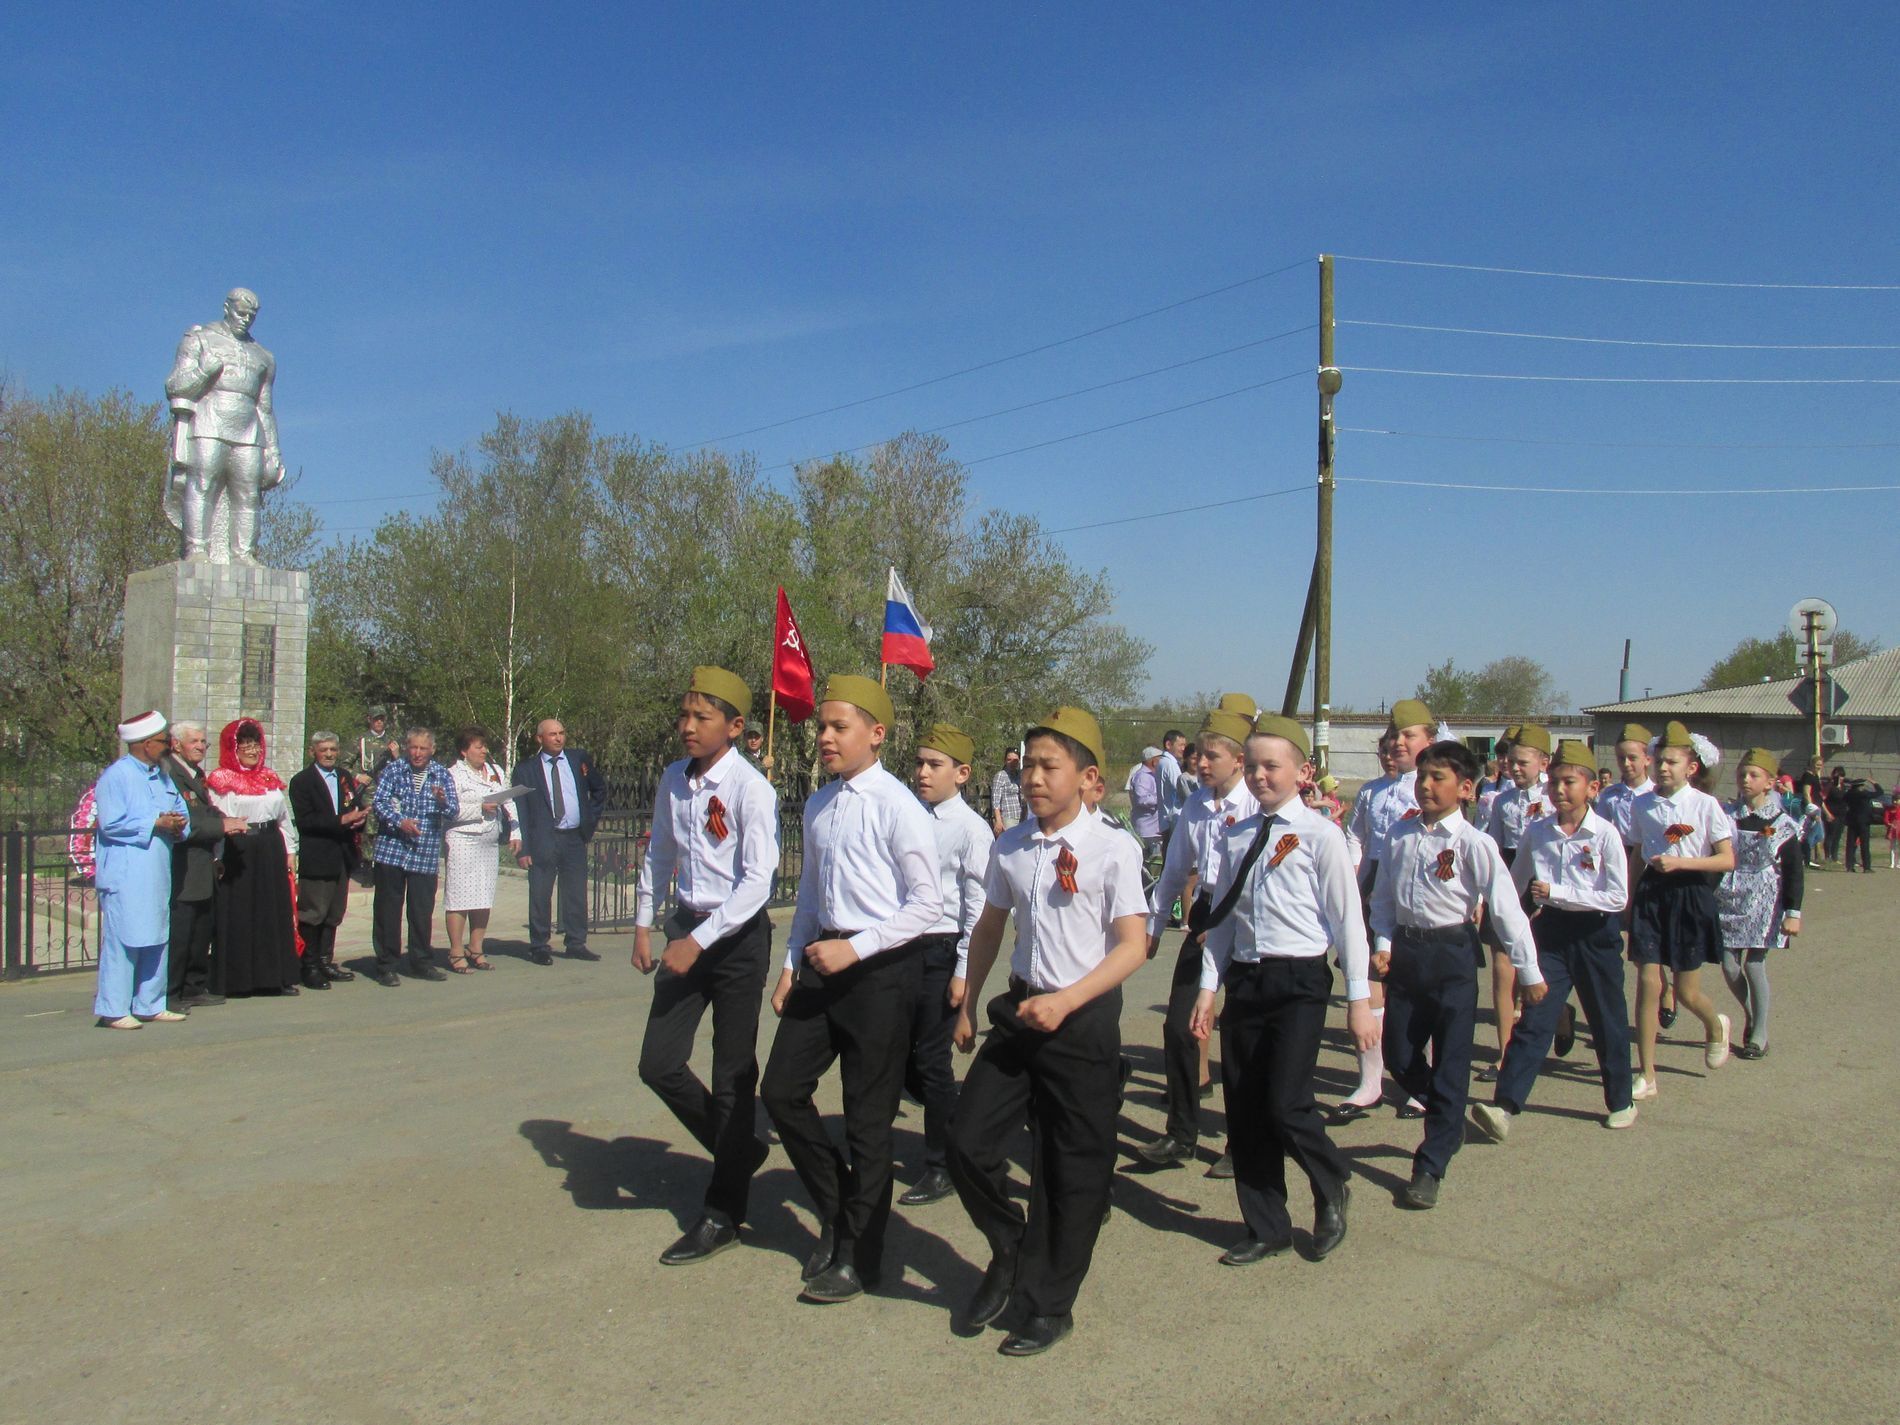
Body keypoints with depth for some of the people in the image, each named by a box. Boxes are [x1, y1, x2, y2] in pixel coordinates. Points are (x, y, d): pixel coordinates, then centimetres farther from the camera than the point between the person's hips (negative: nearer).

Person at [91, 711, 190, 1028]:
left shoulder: (161, 776, 17)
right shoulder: (115, 776, -8)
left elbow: (180, 809, 21)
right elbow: (111, 823, -16)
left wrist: (178, 824, -2)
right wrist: (156, 824, -15)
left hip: (157, 871, 8)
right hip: (126, 874, -8)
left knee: (156, 939, 10)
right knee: (123, 940, -8)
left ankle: (149, 1005, 18)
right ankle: (112, 1010, -2)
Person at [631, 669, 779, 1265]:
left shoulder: (750, 789, -17)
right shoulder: (673, 779, 5)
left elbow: (758, 881, -20)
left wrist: (698, 941, -22)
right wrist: (643, 925, 15)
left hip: (738, 935, -7)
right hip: (687, 927, 7)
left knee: (733, 1074, 4)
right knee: (659, 1064, 5)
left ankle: (722, 1213, 19)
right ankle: (737, 1149, 31)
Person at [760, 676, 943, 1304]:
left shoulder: (897, 807, -14)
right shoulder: (818, 805, 9)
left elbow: (927, 904, -14)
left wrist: (854, 949, -17)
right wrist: (791, 964, 13)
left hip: (880, 968, -7)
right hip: (823, 960, 7)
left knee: (867, 1118, 5)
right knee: (782, 1089, 9)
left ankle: (857, 1257, 23)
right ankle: (836, 1211, 32)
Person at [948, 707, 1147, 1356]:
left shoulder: (1112, 849, -11)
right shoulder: (1010, 846, 4)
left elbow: (1133, 945, -14)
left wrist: (1065, 1002, -23)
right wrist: (968, 1005, 18)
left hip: (1085, 1018, -4)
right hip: (1020, 1009, 5)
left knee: (1074, 1171, 6)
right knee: (969, 1144, 0)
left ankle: (1049, 1303, 26)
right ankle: (1010, 1252, 29)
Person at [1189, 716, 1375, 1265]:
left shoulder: (1320, 834, -6)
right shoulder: (1238, 838, 9)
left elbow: (1348, 919, -5)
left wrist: (1360, 998, -6)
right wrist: (1208, 989, 9)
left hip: (1299, 980, -5)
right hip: (1245, 978, 5)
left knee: (1286, 1103, -13)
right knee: (1245, 1110, 9)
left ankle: (1332, 1186, 21)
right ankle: (1266, 1229, 27)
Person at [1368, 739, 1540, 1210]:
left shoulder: (1473, 844, -11)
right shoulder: (1400, 836, 3)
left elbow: (1506, 909, -10)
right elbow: (1383, 896, 11)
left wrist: (1529, 972, -8)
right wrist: (1383, 944, -2)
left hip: (1453, 954, -5)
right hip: (1405, 951, 5)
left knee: (1450, 1062, -1)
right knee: (1400, 1054, 11)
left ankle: (1430, 1168, 9)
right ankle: (1449, 1124, 38)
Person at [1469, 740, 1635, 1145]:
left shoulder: (1605, 834, -11)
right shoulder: (1537, 831, 0)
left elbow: (1618, 897, -15)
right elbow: (1516, 881, 18)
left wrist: (1556, 892, -19)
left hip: (1595, 933, -2)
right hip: (1551, 932, 2)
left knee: (1607, 1021, 13)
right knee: (1535, 1018, -6)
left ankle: (1620, 1100, 34)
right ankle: (1504, 1106, -14)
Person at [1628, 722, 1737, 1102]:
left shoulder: (1706, 805, -7)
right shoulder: (1642, 804, 2)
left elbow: (1728, 860, -8)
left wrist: (1680, 862, -20)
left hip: (1690, 896, -2)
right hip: (1651, 895, 2)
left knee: (1687, 992, 6)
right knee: (1648, 983, -4)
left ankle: (1716, 1026, 44)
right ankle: (1647, 1077, 3)